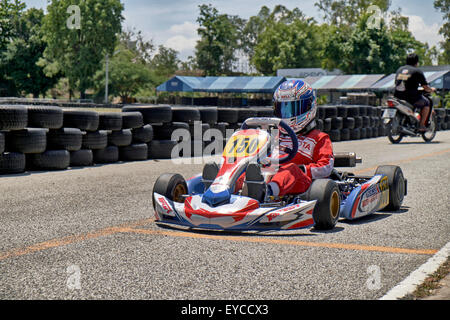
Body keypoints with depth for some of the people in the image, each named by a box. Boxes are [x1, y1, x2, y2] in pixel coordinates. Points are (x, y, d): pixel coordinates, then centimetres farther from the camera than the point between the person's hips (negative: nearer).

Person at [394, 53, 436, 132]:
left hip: (397, 97, 6)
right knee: (426, 103, 18)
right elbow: (426, 88, 0)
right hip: (411, 98, -6)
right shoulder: (417, 71, -2)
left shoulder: (400, 69, 14)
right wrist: (432, 89, 22)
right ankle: (422, 125, 11)